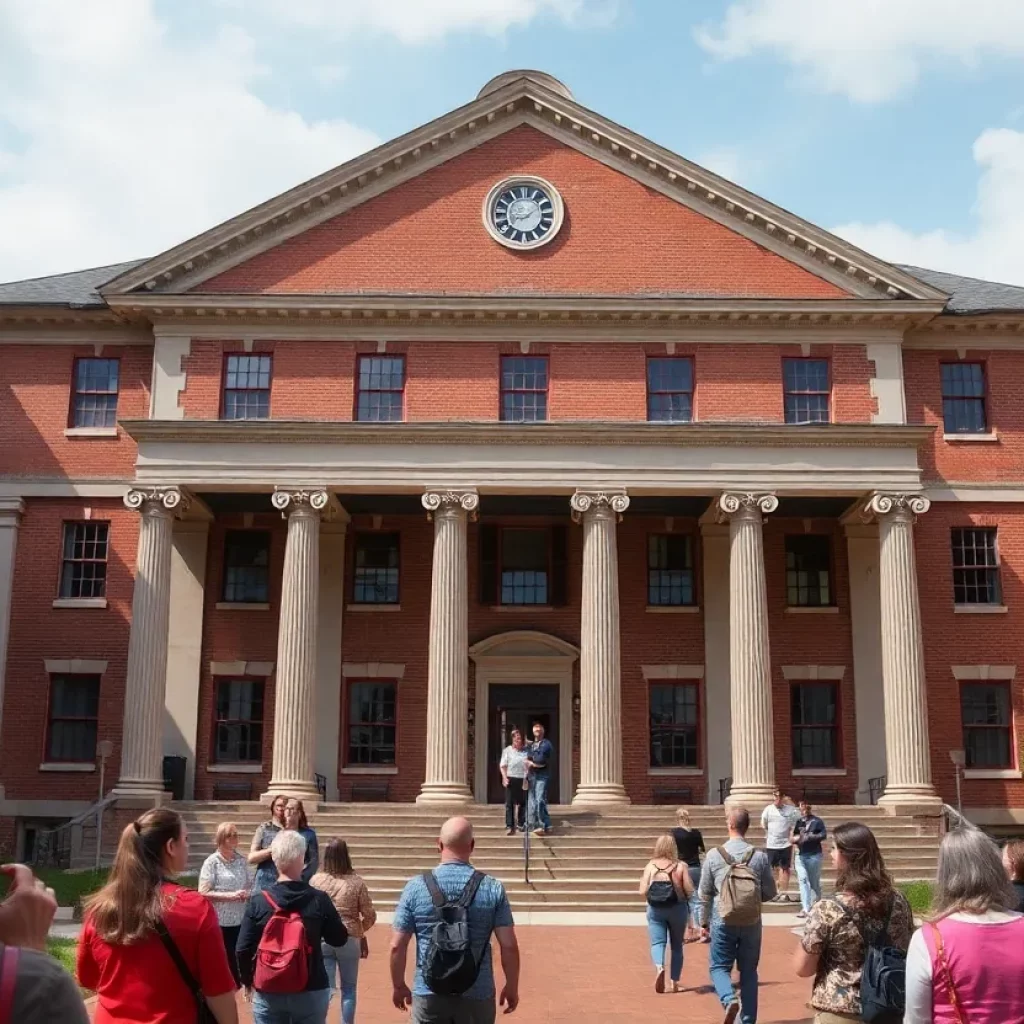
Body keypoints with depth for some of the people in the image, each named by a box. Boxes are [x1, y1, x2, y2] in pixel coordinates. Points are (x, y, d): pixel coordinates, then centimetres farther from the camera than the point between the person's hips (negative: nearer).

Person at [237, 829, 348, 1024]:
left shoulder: (258, 902, -8)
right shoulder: (319, 900, -10)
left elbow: (243, 950, -5)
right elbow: (339, 939, 0)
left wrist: (247, 982, 10)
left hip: (268, 993, 1)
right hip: (310, 992, 0)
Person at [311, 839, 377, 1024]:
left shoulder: (315, 880, -4)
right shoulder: (356, 882, -8)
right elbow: (369, 915, -4)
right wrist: (360, 931, 15)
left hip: (321, 939, 1)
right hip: (349, 939, -1)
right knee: (349, 989, 14)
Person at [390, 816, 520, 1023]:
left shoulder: (416, 887, -6)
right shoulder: (493, 888, -6)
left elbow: (397, 946, -4)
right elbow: (509, 946, -6)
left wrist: (398, 986, 11)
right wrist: (512, 986, 8)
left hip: (429, 994, 0)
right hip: (477, 995, 0)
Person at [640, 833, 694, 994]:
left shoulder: (650, 866, -5)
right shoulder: (680, 866, -7)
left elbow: (643, 891, -7)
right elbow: (690, 891, -9)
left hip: (655, 910, 0)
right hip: (677, 909, 0)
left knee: (657, 942, 1)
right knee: (676, 946, 15)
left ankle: (659, 967, -28)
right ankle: (675, 982, 17)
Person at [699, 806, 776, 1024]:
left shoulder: (714, 855, -6)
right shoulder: (760, 856, -5)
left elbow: (705, 894, 1)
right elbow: (770, 893, 2)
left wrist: (704, 922, 12)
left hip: (723, 921, -2)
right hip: (751, 922, 2)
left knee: (719, 966, 9)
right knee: (749, 971, 14)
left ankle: (729, 999, -18)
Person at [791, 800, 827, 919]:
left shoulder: (817, 821, -5)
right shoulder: (799, 821, 9)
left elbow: (824, 834, -14)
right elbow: (795, 835, 18)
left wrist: (810, 836, -23)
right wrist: (795, 841, -3)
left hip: (814, 855, -3)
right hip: (801, 855, 3)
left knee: (814, 882, 8)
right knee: (802, 880, -9)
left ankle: (816, 905, 32)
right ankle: (805, 908, -12)